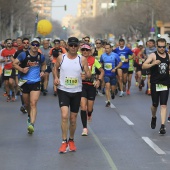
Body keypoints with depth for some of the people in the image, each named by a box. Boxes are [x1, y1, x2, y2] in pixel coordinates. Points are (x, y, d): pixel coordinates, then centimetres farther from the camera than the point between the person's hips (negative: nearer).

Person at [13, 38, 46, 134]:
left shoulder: (41, 56, 2)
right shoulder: (24, 55, -6)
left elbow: (43, 64, 23)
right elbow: (14, 63, -1)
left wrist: (42, 71, 5)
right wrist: (22, 69, -16)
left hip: (36, 83, -1)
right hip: (25, 82, 1)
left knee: (33, 104, -15)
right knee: (27, 104, 16)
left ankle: (32, 124, -24)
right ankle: (30, 115, 47)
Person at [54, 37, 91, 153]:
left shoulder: (82, 59, -3)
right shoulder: (61, 58, 0)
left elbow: (89, 74, -2)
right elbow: (55, 68, 17)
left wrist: (86, 75, -25)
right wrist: (56, 77, 0)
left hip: (76, 92, 1)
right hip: (63, 90, -1)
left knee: (73, 118, 9)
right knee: (64, 115, -17)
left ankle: (71, 140, 29)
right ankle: (64, 142, -10)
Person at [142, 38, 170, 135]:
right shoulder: (153, 55, -6)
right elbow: (143, 66, -18)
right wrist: (153, 64, -32)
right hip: (155, 84, -2)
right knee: (155, 104, 7)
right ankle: (154, 118, 38)